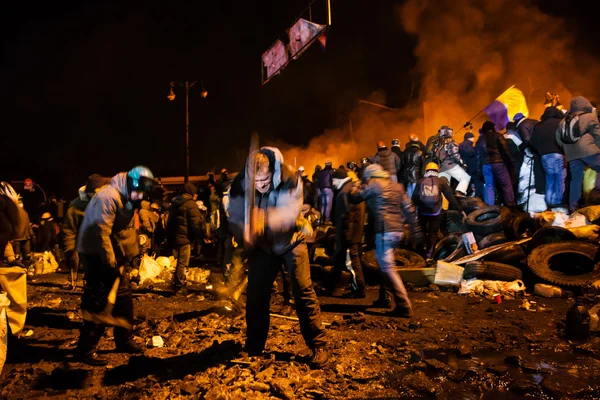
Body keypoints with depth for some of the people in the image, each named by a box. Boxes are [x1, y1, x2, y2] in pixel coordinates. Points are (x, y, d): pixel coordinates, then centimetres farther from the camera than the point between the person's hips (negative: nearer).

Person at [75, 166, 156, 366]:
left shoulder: (128, 199, 8)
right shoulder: (109, 197, -22)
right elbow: (101, 232, -25)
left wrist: (129, 257, 9)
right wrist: (110, 264, -21)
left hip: (113, 255, 10)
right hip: (96, 254, -10)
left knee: (124, 296, 13)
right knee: (100, 303, -6)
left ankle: (124, 341, 26)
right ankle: (85, 350, 6)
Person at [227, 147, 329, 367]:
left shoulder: (289, 181, -26)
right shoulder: (239, 185, -17)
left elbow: (290, 214, -36)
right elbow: (235, 218, -16)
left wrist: (266, 219, -54)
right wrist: (245, 234, -38)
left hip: (291, 240, -3)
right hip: (262, 245, 3)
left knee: (303, 290, -8)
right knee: (255, 294, 2)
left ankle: (318, 346, 6)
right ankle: (253, 347, 19)